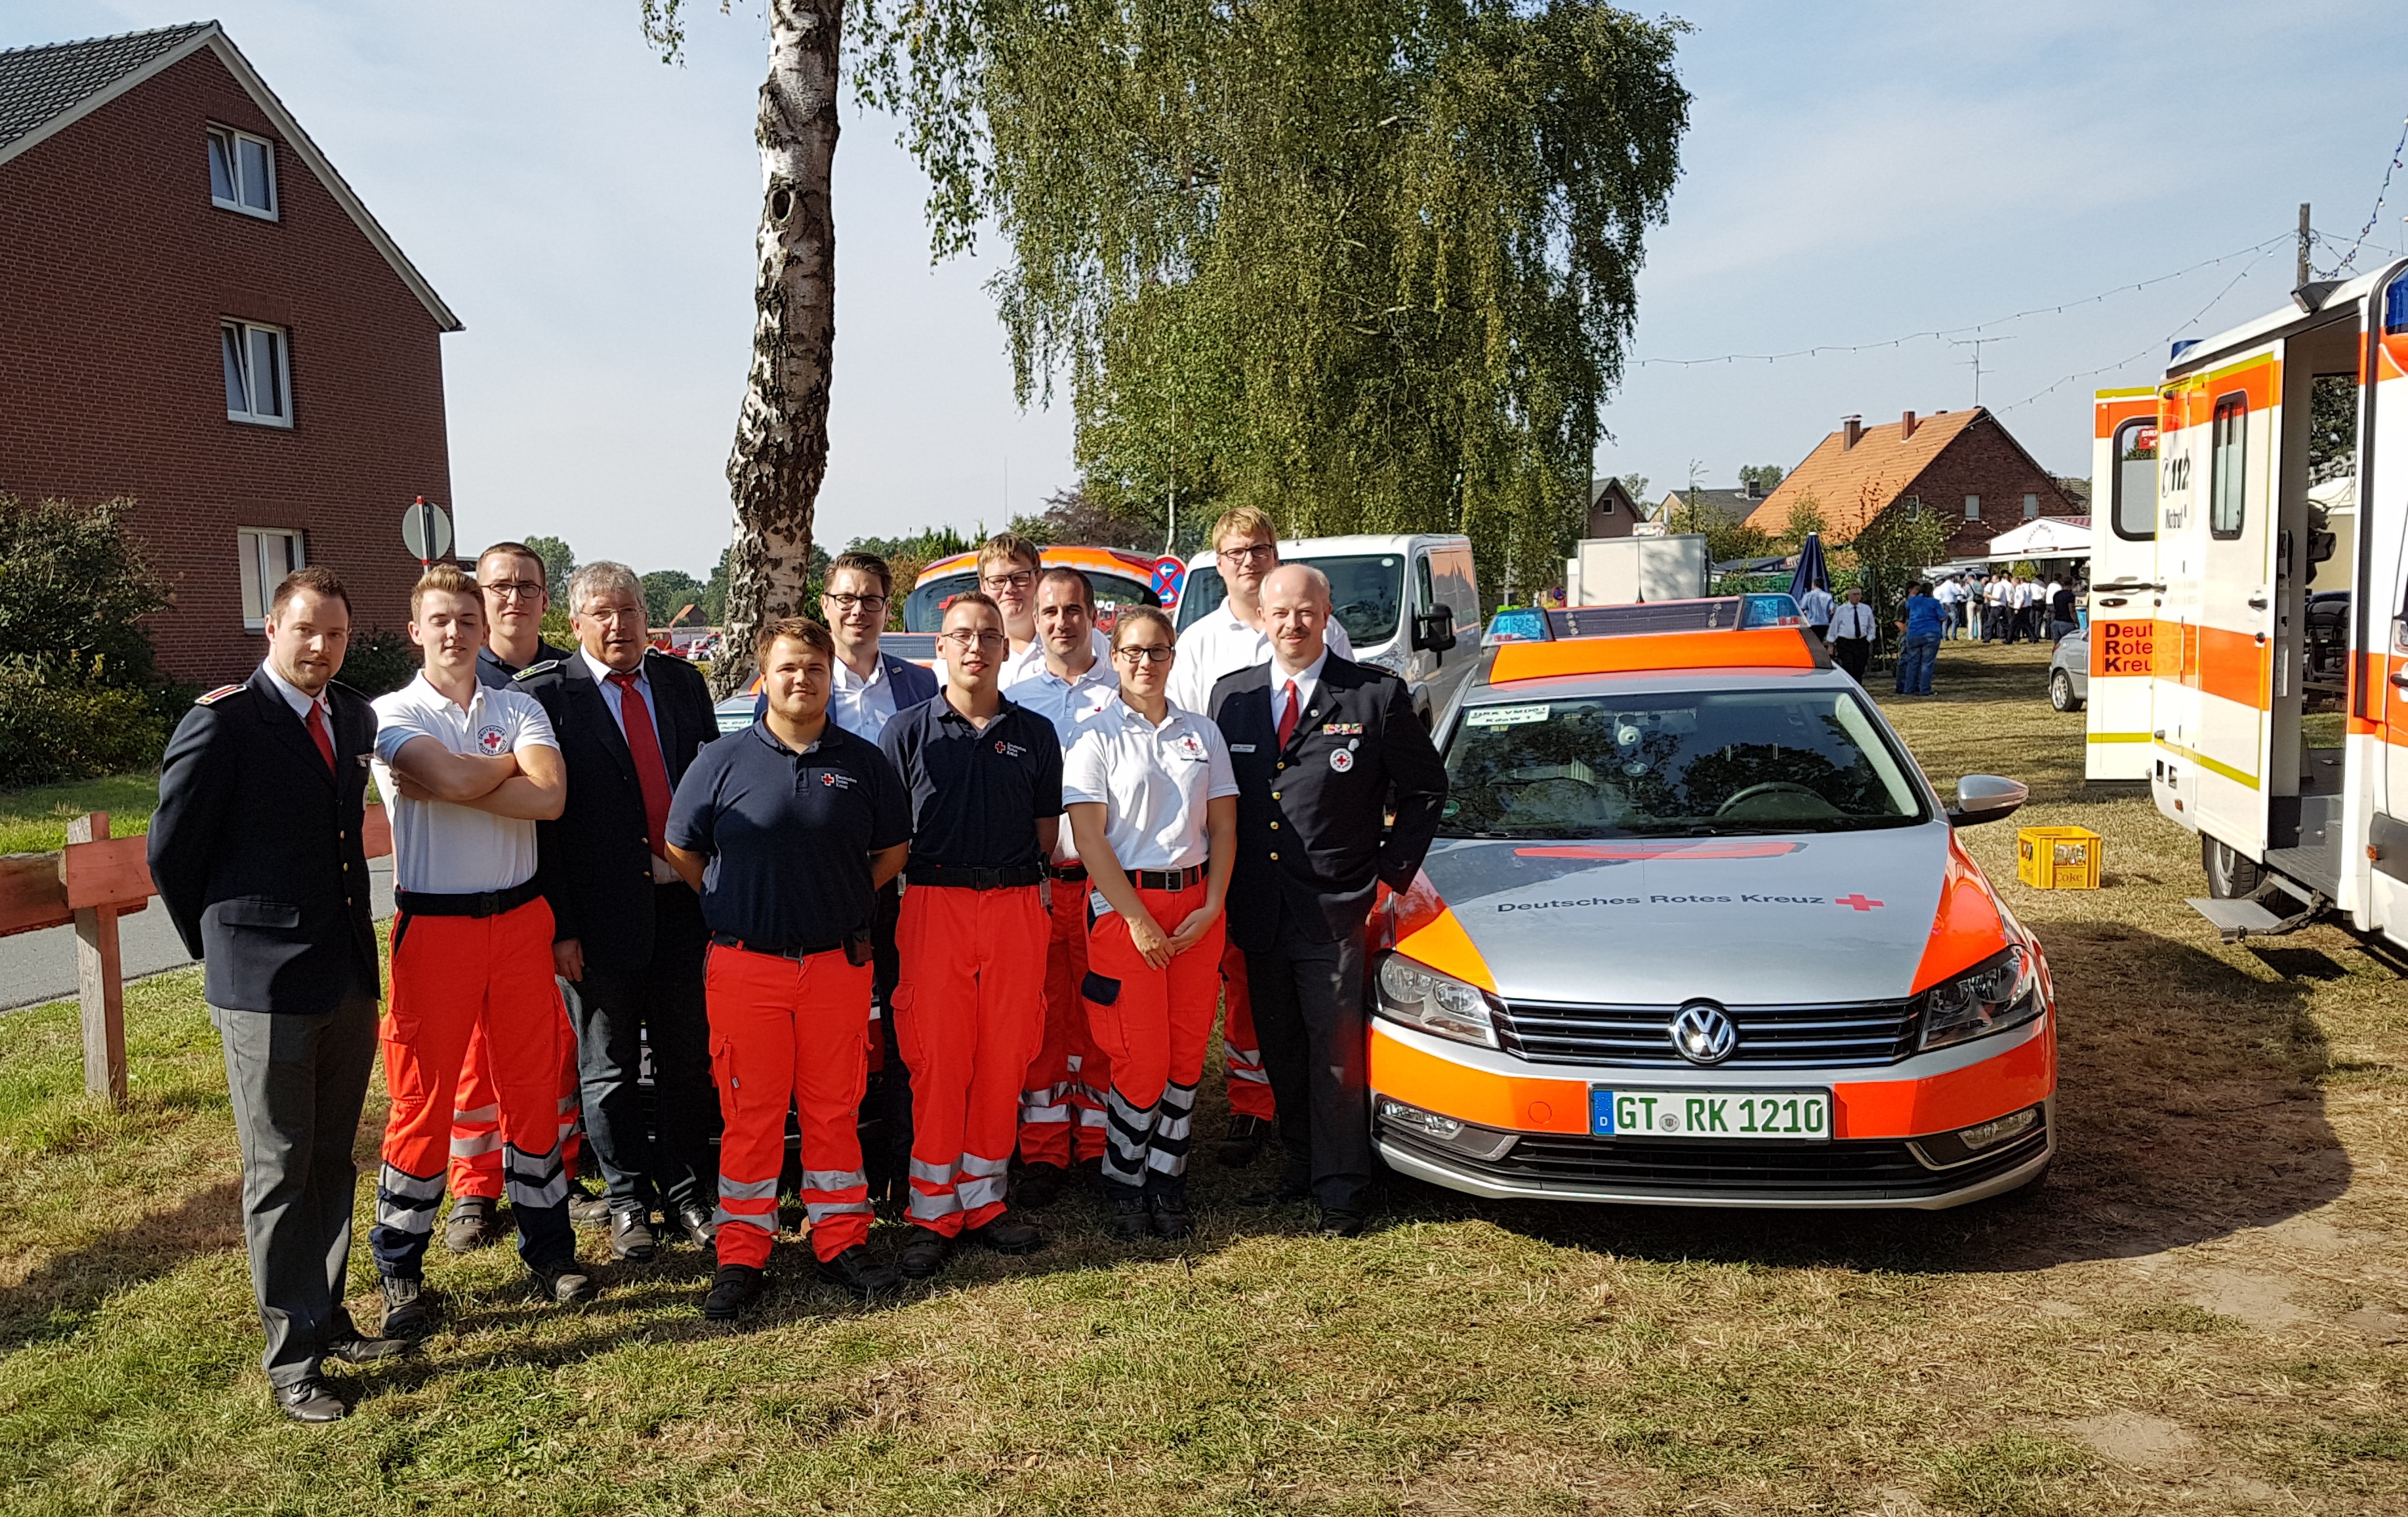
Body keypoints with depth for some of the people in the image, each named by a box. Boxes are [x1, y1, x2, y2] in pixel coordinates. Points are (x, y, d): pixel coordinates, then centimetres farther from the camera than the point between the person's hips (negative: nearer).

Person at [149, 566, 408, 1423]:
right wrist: (221, 948, 3)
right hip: (266, 988, -6)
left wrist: (347, 934, 15)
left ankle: (327, 1319, 31)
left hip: (349, 979, 6)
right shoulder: (221, 722, -12)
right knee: (280, 1174, 4)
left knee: (333, 1162, 16)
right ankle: (291, 1359, 15)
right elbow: (171, 854, -6)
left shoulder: (356, 718, 7)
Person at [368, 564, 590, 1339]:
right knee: (422, 1097, 4)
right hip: (433, 924, -3)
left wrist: (454, 785, -16)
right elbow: (453, 777, -21)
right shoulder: (393, 713, -1)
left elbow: (550, 796, -11)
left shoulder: (519, 708, 7)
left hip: (520, 918, 3)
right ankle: (400, 1269, 19)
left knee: (533, 1086, 9)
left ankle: (547, 1245, 24)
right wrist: (512, 763, -4)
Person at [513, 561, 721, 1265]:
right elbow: (539, 816, -8)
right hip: (603, 911, -3)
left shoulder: (682, 681, 7)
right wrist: (559, 927, -12)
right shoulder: (546, 694, -6)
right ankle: (627, 1201, 26)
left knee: (688, 1058, 13)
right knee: (610, 1070, 11)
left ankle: (686, 1191, 29)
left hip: (685, 902, 4)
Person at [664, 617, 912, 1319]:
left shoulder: (864, 762, 5)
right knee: (750, 1111, 4)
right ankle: (741, 1255, 15)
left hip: (839, 964, 1)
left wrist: (843, 898, 7)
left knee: (835, 1107, 9)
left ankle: (840, 1241, 22)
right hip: (746, 965, -1)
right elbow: (682, 850, 8)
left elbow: (893, 850, 14)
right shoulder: (723, 761, 0)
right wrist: (739, 902, 5)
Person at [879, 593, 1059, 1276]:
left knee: (1004, 1059, 6)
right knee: (937, 1061, -1)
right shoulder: (909, 731, 4)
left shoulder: (1035, 733, 10)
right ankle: (933, 1213, 9)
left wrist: (1015, 876, 5)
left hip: (1016, 906, 2)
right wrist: (924, 875, -1)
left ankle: (985, 1199, 19)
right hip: (935, 906, -2)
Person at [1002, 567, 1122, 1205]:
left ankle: (1101, 1143, 16)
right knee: (1041, 1016, 4)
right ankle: (1044, 1152, 13)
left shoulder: (1124, 692, 7)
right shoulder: (1013, 699, 10)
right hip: (1033, 883, 1)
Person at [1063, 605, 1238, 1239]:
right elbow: (1089, 836, -8)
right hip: (1124, 906, -4)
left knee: (1187, 1053, 4)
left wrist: (1212, 907, -4)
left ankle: (1167, 1178, 17)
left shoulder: (1203, 733, 11)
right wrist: (1137, 919, -13)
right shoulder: (1097, 735, -1)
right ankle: (1123, 1182, 16)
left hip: (1196, 904, 4)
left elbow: (1224, 828, 10)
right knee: (1141, 1060, -3)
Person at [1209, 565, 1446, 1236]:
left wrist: (1393, 870, -4)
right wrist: (1224, 890, 7)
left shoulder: (1377, 695, -4)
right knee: (1280, 1052, 15)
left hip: (1335, 910, -4)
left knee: (1336, 1054, 2)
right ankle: (1301, 1167, 29)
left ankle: (1342, 1188, 14)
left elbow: (1425, 788, 3)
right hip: (1257, 911, 4)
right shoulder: (1231, 694, 7)